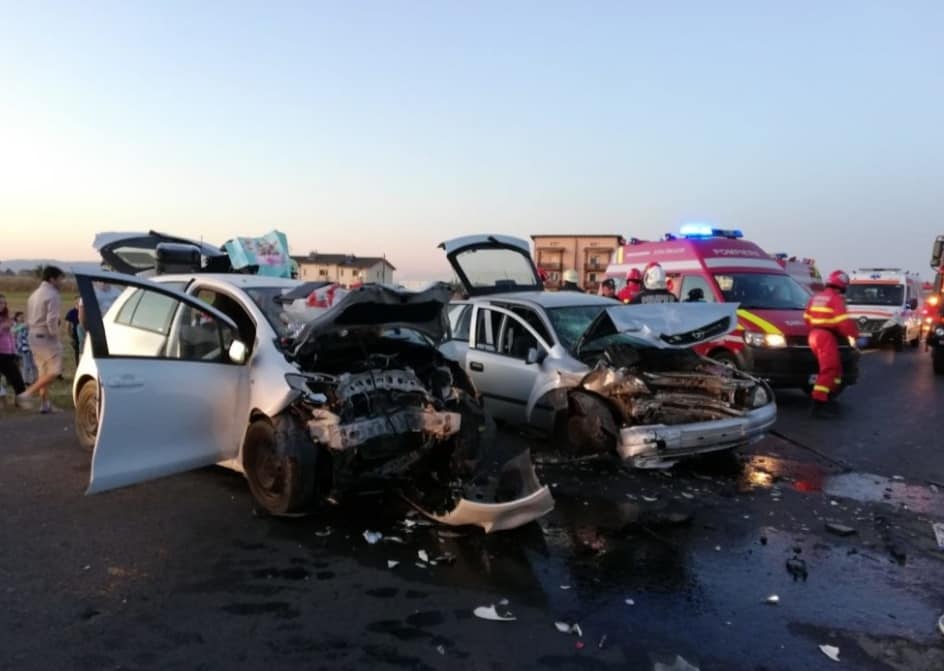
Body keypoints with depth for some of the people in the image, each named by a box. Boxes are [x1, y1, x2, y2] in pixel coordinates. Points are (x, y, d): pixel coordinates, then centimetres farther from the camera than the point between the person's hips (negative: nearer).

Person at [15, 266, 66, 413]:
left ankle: (45, 404, 17)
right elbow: (52, 320, -23)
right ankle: (27, 394, -10)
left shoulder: (34, 294, 15)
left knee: (44, 371, 14)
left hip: (33, 336, 10)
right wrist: (55, 335, -10)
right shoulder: (53, 295, -14)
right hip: (46, 337, -10)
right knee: (54, 371, -4)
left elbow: (28, 319, 17)